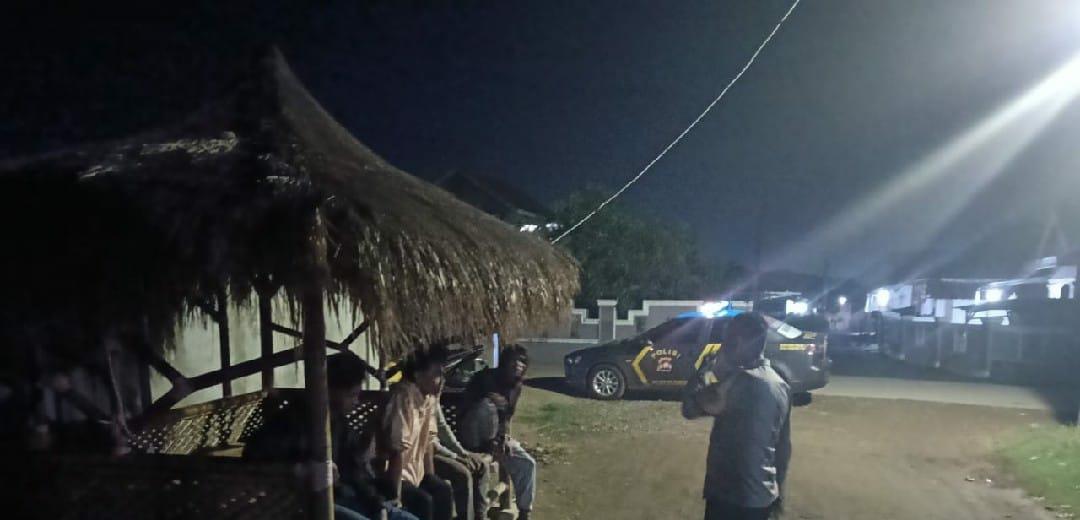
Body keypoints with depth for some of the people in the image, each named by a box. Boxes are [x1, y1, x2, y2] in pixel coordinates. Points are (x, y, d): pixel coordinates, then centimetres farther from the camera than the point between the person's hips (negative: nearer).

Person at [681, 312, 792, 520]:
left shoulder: (744, 381, -22)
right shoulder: (780, 385, 5)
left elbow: (690, 408, -20)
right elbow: (784, 446, 12)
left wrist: (709, 367, -11)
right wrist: (777, 491, 21)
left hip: (731, 497, -8)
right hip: (763, 496, 8)